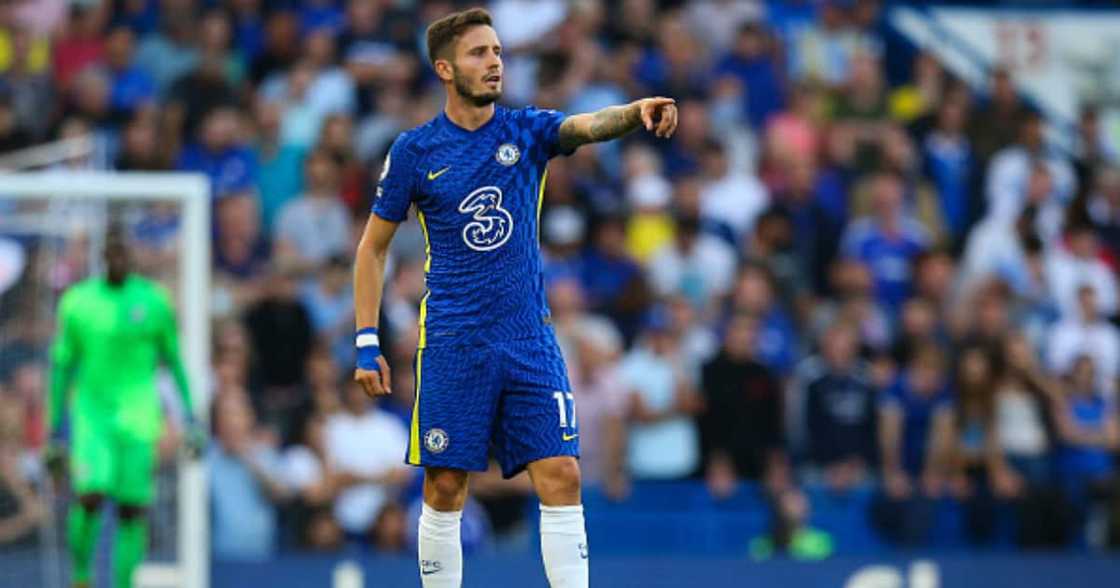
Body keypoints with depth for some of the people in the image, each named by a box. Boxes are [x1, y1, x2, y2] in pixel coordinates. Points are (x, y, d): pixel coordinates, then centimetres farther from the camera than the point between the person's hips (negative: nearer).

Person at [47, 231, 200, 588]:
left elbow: (174, 360, 8)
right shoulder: (78, 302, 1)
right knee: (90, 495, -20)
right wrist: (54, 426, 6)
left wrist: (190, 417, 4)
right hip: (91, 413, -1)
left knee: (132, 510, -2)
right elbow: (62, 364, 7)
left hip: (137, 420, 1)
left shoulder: (153, 301, 0)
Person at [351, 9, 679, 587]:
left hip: (531, 342, 1)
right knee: (445, 491, 1)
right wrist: (367, 343, 0)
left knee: (561, 479, -7)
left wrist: (637, 111, -41)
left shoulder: (527, 130, 3)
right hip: (452, 345, -1)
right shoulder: (414, 151, 0)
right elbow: (373, 247, 7)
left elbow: (589, 124, -18)